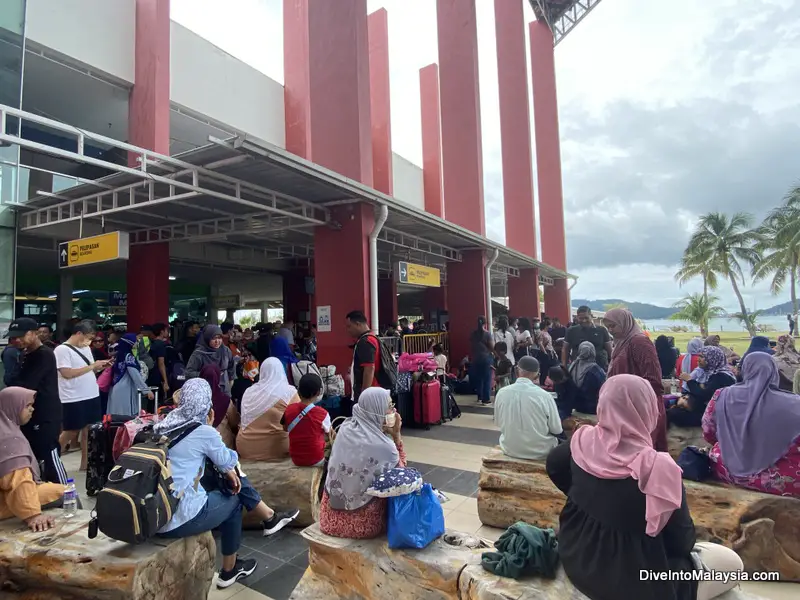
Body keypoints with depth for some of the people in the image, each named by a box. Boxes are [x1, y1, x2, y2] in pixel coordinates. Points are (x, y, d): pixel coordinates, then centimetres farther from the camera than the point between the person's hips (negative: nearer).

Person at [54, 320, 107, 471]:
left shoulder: (86, 348, 12)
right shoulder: (62, 350, -11)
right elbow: (67, 373, -19)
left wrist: (100, 367, 0)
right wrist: (92, 366, -17)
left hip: (92, 396, 7)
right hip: (73, 399, -7)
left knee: (88, 430, 10)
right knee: (72, 431, 4)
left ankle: (85, 462, 20)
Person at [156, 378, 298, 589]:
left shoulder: (167, 425, 5)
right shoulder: (203, 431, -17)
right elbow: (228, 460, 1)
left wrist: (228, 470, 13)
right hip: (181, 517, -7)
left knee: (234, 479, 17)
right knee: (232, 500, 21)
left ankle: (270, 518, 32)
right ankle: (229, 570, 35)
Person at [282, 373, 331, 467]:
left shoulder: (289, 409, -11)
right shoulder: (322, 413, -19)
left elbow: (285, 429, 7)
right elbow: (328, 432, -1)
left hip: (295, 459, 4)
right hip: (316, 460, -3)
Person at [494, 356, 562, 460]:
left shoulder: (501, 393, -11)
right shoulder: (544, 396, -18)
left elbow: (498, 423, 3)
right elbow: (557, 430, -8)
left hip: (509, 449, 2)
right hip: (539, 452, -2)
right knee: (560, 437, 25)